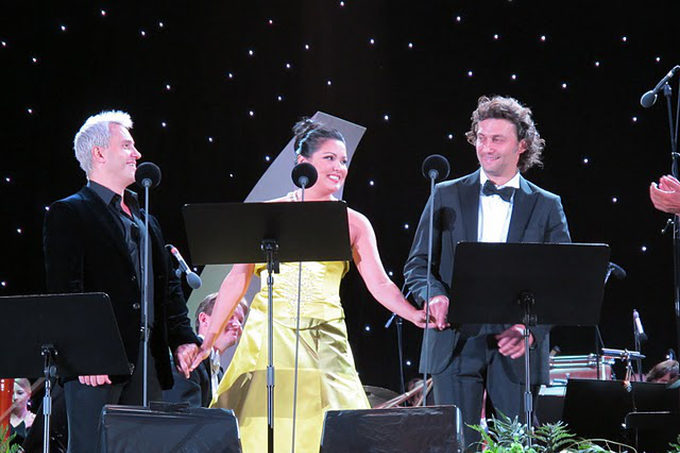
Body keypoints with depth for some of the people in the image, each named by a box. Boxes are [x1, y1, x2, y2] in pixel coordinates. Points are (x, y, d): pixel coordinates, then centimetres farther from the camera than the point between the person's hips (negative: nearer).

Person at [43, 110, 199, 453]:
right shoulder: (68, 214, -2)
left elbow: (169, 284, 21)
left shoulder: (144, 219, 23)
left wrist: (182, 338, 8)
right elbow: (65, 290, -11)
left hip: (148, 361, 7)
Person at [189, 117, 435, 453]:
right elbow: (238, 278, 4)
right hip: (272, 335, -2)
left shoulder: (354, 223, 10)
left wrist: (415, 315, -16)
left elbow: (379, 283, 3)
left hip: (325, 341, 2)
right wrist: (208, 339, 1)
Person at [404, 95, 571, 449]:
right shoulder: (446, 196, 9)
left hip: (516, 347, 0)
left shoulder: (547, 207, 7)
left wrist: (532, 330, -15)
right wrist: (435, 296, -15)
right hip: (456, 341, 0)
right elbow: (418, 264, 8)